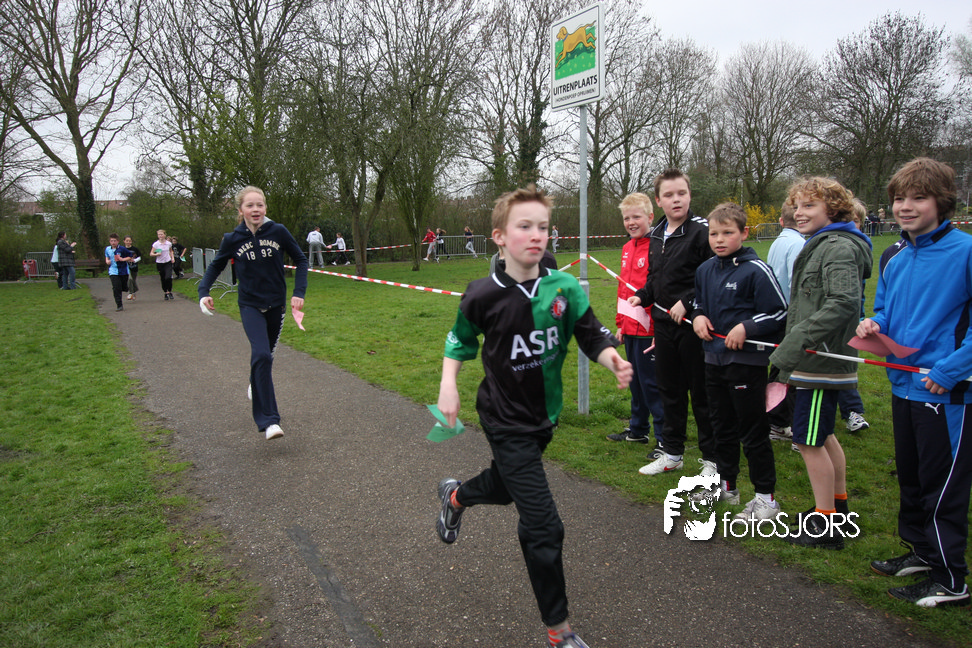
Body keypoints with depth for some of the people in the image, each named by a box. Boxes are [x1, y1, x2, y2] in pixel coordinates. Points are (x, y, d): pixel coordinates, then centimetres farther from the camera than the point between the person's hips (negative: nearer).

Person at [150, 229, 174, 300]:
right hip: (159, 263, 0)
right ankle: (165, 293, 20)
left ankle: (169, 292, -1)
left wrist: (172, 258, 8)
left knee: (168, 277, -18)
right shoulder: (155, 244, -4)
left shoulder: (169, 243, 3)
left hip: (168, 262, 0)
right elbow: (151, 254, -1)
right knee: (163, 279, 5)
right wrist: (156, 254, -20)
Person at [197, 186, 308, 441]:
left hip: (276, 304, 2)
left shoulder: (278, 231, -8)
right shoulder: (233, 239, -8)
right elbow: (215, 266, 7)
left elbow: (300, 260, 3)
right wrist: (204, 291, -8)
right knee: (262, 355, -20)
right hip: (250, 306, -2)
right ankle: (268, 420, -17)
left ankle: (257, 383, 55)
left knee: (266, 355, 19)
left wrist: (299, 292, -6)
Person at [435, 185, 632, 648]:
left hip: (544, 415, 5)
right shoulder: (484, 295, -16)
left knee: (504, 487, 29)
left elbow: (593, 336, -7)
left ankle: (455, 496, 64)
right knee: (544, 527, -7)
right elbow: (460, 340, 2)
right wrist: (448, 386, -7)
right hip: (506, 422, -5)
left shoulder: (564, 288, -11)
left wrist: (614, 361, -26)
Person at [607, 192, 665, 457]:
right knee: (635, 381, 19)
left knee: (651, 384, -1)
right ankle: (638, 430, 34)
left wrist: (659, 330, -19)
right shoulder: (627, 249, 12)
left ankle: (665, 439, 10)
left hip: (649, 330, -8)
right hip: (630, 329, 8)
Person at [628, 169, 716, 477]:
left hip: (693, 324, -7)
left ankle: (712, 459, 17)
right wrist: (642, 296, 6)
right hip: (663, 324, 7)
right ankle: (673, 453, 31)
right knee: (669, 391, 16)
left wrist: (687, 302, -21)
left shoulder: (702, 230, -12)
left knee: (702, 393, 2)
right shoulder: (656, 235, 12)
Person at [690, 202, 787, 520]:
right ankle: (725, 485, 33)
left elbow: (780, 313, -11)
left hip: (747, 361, -7)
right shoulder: (705, 270, 7)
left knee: (753, 432, 2)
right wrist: (698, 316, 3)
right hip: (714, 359, 7)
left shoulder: (756, 270, -13)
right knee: (722, 427, 18)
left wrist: (746, 328, -21)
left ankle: (766, 497, 15)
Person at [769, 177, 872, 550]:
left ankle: (826, 526, 7)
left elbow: (844, 303, -28)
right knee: (822, 435, 20)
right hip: (816, 359, 11)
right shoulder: (820, 245, 18)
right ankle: (838, 506, 36)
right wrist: (793, 347, 19)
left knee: (809, 439, -4)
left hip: (822, 361, -11)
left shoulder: (839, 247, -15)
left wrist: (797, 342, -30)